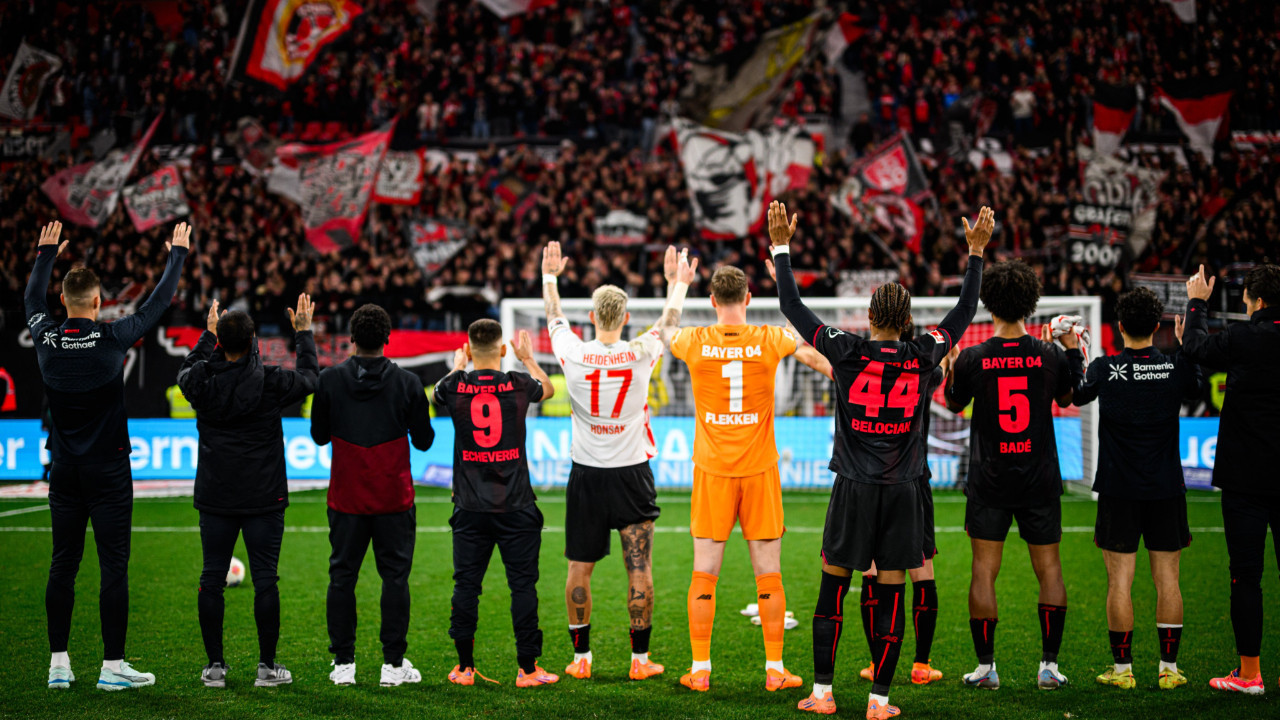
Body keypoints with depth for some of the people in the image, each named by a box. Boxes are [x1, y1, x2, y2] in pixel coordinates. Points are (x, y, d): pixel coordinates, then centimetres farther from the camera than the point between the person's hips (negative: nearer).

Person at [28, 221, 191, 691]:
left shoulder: (46, 338, -2)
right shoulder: (111, 339, -13)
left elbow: (32, 299, 20)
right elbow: (158, 303, -1)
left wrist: (46, 254, 36)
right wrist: (178, 254, 14)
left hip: (64, 472, 4)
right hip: (108, 472, -4)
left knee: (63, 564, 9)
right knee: (113, 567, -1)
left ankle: (59, 664, 12)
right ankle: (113, 666, 0)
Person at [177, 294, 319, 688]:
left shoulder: (202, 380, -6)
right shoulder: (271, 381, -11)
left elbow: (185, 371, 20)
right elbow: (310, 377, 10)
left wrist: (208, 333, 31)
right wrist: (303, 331, 21)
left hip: (215, 498, 2)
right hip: (263, 499, -2)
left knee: (212, 579, 8)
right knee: (265, 579, 3)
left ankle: (215, 666, 10)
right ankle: (267, 666, 6)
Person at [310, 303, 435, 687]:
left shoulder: (330, 379, -4)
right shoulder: (407, 382, -6)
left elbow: (319, 436, 5)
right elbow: (424, 440, 0)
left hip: (346, 498, 1)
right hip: (394, 498, -1)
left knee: (342, 576, 8)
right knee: (395, 576, 5)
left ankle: (343, 663, 8)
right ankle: (393, 663, 4)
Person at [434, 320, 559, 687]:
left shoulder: (454, 387, -4)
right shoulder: (518, 385, -5)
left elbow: (437, 393, 23)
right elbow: (548, 389, 20)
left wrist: (457, 366, 40)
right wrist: (528, 357, 35)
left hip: (470, 507, 1)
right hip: (516, 506, -1)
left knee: (466, 585, 8)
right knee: (523, 584, 3)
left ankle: (464, 667, 12)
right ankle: (528, 669, 4)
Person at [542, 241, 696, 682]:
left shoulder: (574, 355, -8)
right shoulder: (641, 354, -9)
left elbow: (555, 319, 14)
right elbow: (669, 324, 13)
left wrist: (549, 277, 32)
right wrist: (678, 285, 31)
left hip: (586, 476, 1)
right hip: (632, 475, -1)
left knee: (579, 568, 9)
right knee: (639, 568, 3)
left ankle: (581, 657, 13)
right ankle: (641, 659, 6)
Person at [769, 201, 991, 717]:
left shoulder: (847, 353, -5)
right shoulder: (921, 358, -1)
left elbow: (793, 307, 1)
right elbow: (965, 311, 12)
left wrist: (781, 246, 9)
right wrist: (976, 252, 20)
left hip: (853, 489, -1)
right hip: (903, 490, 1)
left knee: (833, 588, 7)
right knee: (891, 593, 3)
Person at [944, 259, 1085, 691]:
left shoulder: (974, 358, -9)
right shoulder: (1048, 354, -6)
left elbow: (954, 404, 9)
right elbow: (1066, 398, 15)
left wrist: (950, 365, 21)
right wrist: (1070, 348, 23)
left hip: (989, 481, -1)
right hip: (1040, 478, 1)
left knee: (984, 571, 4)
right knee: (1049, 570, 9)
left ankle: (986, 666, 5)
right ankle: (1049, 664, 8)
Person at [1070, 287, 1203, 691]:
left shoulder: (1104, 369, -8)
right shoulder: (1176, 366, -4)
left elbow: (1078, 396, 13)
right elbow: (1198, 389, 19)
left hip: (1118, 490, -1)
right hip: (1166, 489, 2)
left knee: (1120, 581, 2)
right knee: (1167, 580, 7)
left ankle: (1122, 668, 5)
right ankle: (1169, 667, 10)